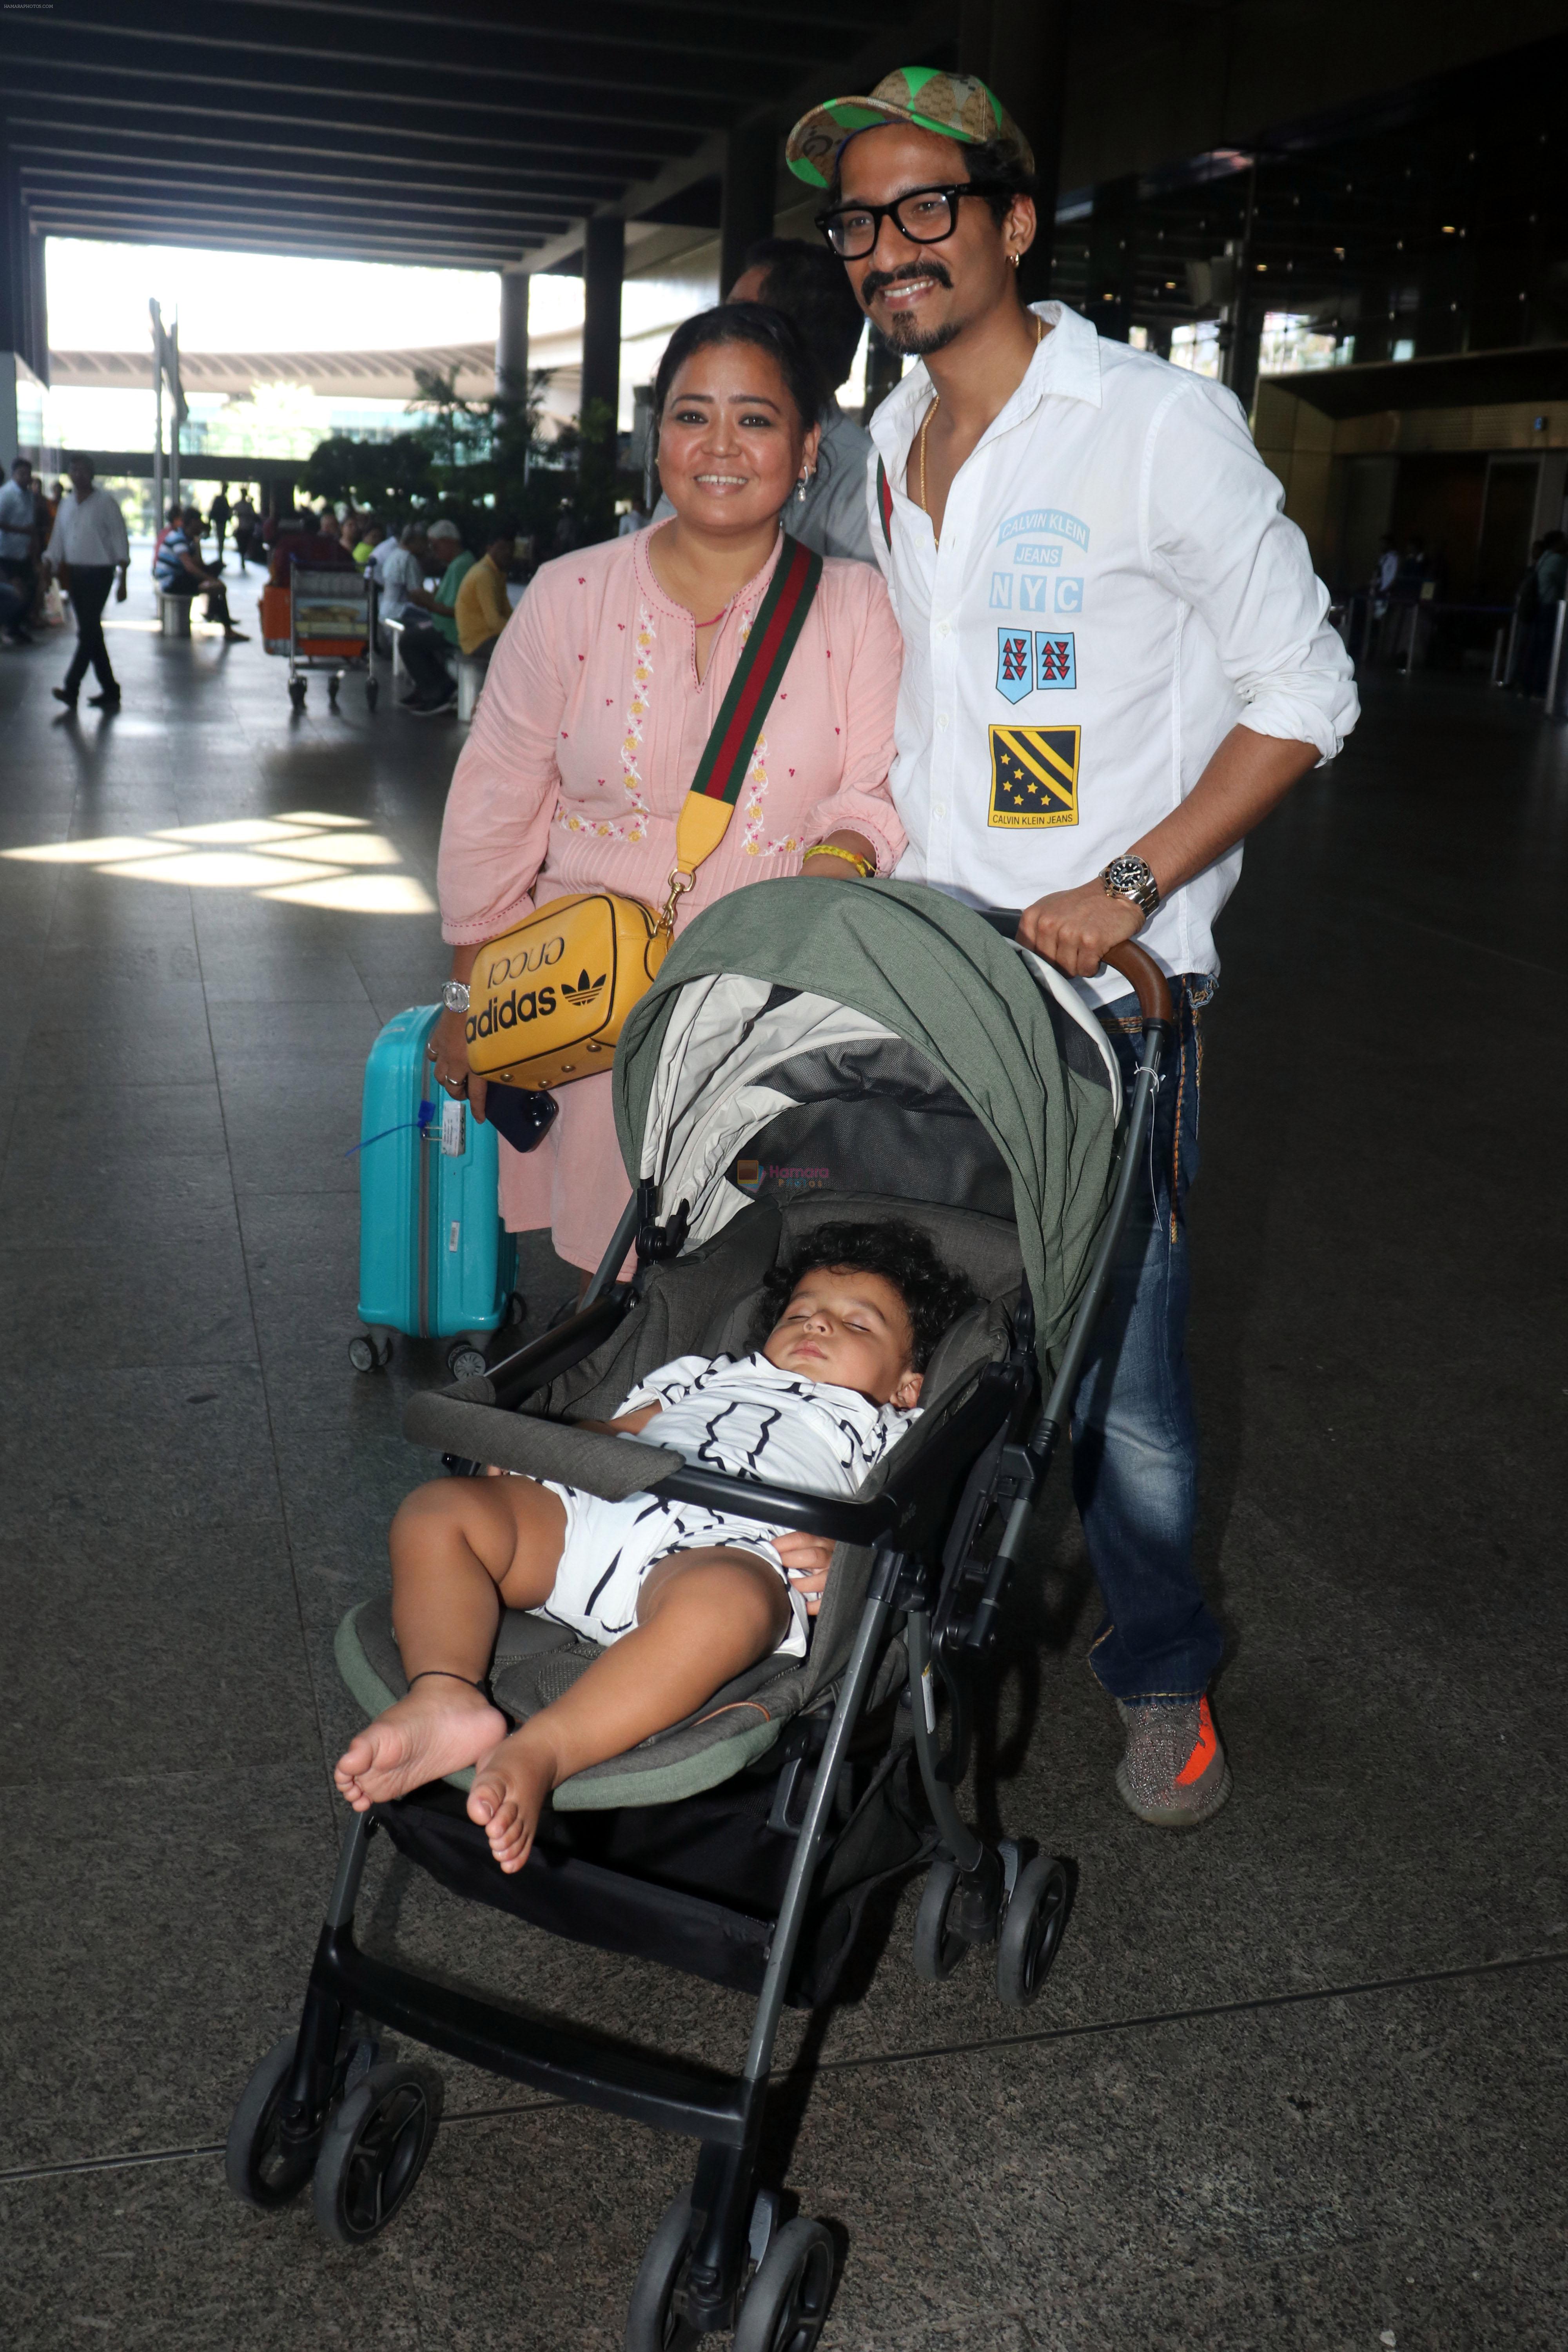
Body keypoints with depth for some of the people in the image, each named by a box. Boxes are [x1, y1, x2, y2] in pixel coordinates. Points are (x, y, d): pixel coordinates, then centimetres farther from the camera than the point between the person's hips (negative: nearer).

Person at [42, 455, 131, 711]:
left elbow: (119, 540, -6)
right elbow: (57, 541, 15)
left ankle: (71, 689, -14)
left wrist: (122, 581, -12)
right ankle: (110, 691, 14)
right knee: (92, 633, 7)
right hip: (74, 573, 6)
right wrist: (46, 572, 4)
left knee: (88, 632, -12)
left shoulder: (105, 503, -5)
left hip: (99, 574, -6)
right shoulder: (66, 505, 11)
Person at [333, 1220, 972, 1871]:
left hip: (734, 1547, -5)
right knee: (439, 1510, -17)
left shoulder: (887, 1432, 32)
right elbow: (608, 1430, 33)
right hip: (594, 1508, 5)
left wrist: (846, 1561, -11)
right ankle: (448, 1698, -36)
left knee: (724, 1597, -42)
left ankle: (540, 1751, -50)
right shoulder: (710, 1374, 42)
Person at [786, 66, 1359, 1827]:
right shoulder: (887, 448, 13)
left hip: (1099, 981, -5)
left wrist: (1130, 888, -15)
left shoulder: (1158, 425, -7)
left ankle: (1164, 1676, 24)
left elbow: (1302, 694, -6)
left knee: (1114, 1368, -2)